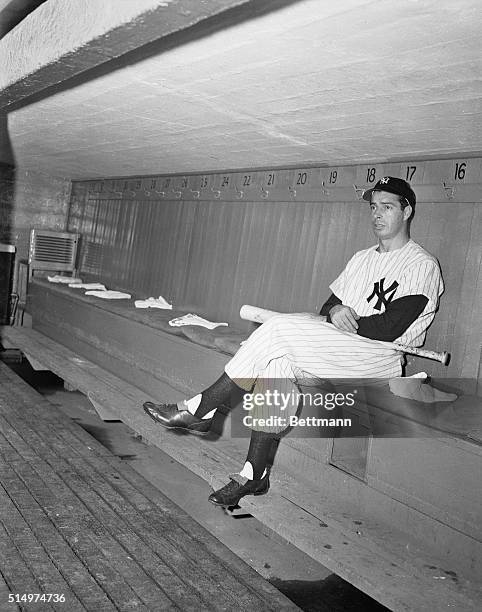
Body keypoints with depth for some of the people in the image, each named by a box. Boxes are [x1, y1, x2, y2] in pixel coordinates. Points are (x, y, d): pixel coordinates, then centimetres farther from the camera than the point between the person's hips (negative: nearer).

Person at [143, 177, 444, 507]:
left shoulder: (423, 265, 0)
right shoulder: (361, 259, 24)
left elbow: (391, 328, -12)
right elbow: (329, 305, 17)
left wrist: (348, 321, -8)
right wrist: (333, 313, -6)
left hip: (381, 360, -7)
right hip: (339, 350, 7)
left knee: (277, 331, -25)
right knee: (276, 360, -23)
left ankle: (198, 410, -15)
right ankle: (255, 474, -17)